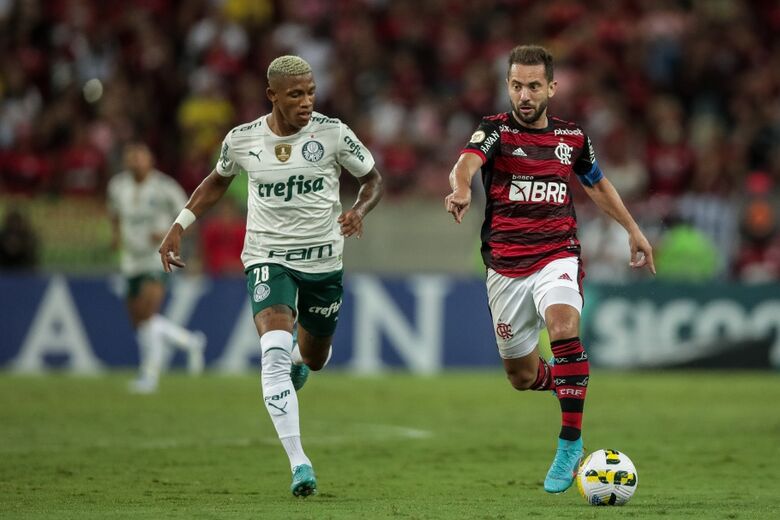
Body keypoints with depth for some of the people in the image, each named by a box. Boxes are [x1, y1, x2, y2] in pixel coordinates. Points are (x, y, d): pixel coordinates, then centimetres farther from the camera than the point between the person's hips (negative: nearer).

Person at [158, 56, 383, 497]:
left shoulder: (333, 133, -11)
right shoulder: (242, 140, -6)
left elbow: (373, 179, 1)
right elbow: (218, 182, 15)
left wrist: (359, 210, -20)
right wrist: (180, 225, 7)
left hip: (323, 259, 1)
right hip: (268, 258, -1)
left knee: (315, 357, 18)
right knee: (275, 351, -23)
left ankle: (299, 359, 60)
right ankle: (299, 462, -24)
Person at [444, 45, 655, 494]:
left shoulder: (572, 137, 6)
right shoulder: (495, 130, -4)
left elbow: (598, 184, 26)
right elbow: (466, 163, -27)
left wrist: (633, 229, 28)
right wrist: (461, 190, -50)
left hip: (558, 256, 0)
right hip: (505, 267, 0)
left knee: (564, 327, -31)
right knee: (522, 377, 8)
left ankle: (571, 444, -25)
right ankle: (555, 379, 47)